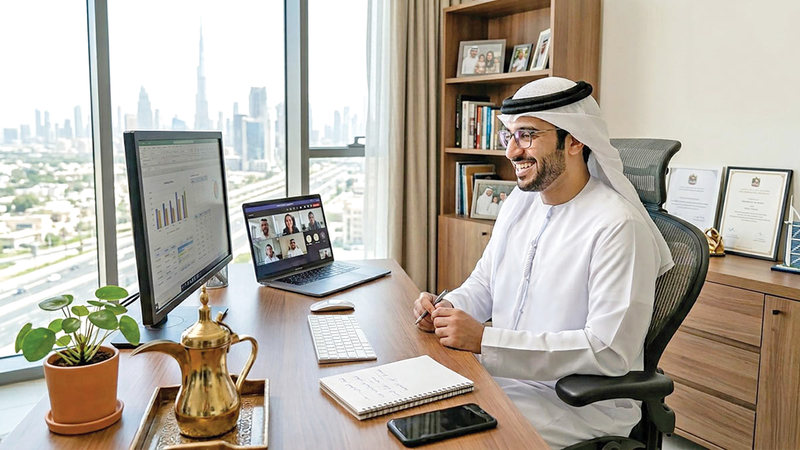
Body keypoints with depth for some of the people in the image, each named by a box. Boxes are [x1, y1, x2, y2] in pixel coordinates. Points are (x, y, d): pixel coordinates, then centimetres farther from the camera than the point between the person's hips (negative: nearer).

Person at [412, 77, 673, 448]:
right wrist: (443, 310, -6)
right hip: (505, 374, 7)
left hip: (583, 403, -7)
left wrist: (485, 340, -26)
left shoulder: (619, 226, -19)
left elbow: (610, 351, -24)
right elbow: (483, 285, 17)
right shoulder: (520, 200, 7)